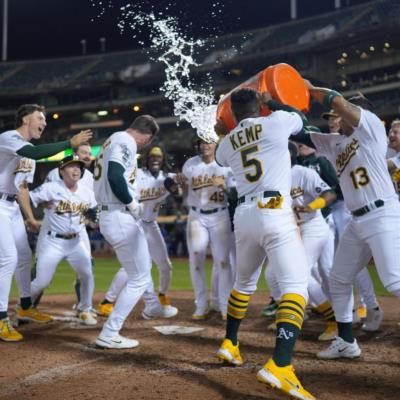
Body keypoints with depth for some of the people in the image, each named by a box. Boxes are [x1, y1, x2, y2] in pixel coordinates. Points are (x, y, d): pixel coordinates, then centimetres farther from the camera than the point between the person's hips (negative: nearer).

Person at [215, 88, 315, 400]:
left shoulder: (227, 143, 16)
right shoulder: (277, 121, 5)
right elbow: (301, 119, 27)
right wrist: (271, 101, 37)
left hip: (244, 215, 6)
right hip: (275, 213, -6)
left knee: (244, 281, 27)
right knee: (295, 284, -12)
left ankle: (230, 344, 38)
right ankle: (279, 366, -29)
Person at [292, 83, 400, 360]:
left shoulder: (372, 125, -3)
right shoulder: (334, 142, 16)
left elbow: (338, 101, -15)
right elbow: (297, 133, 16)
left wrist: (310, 89, -1)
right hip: (358, 221, 9)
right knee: (338, 280, 11)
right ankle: (346, 342, 22)